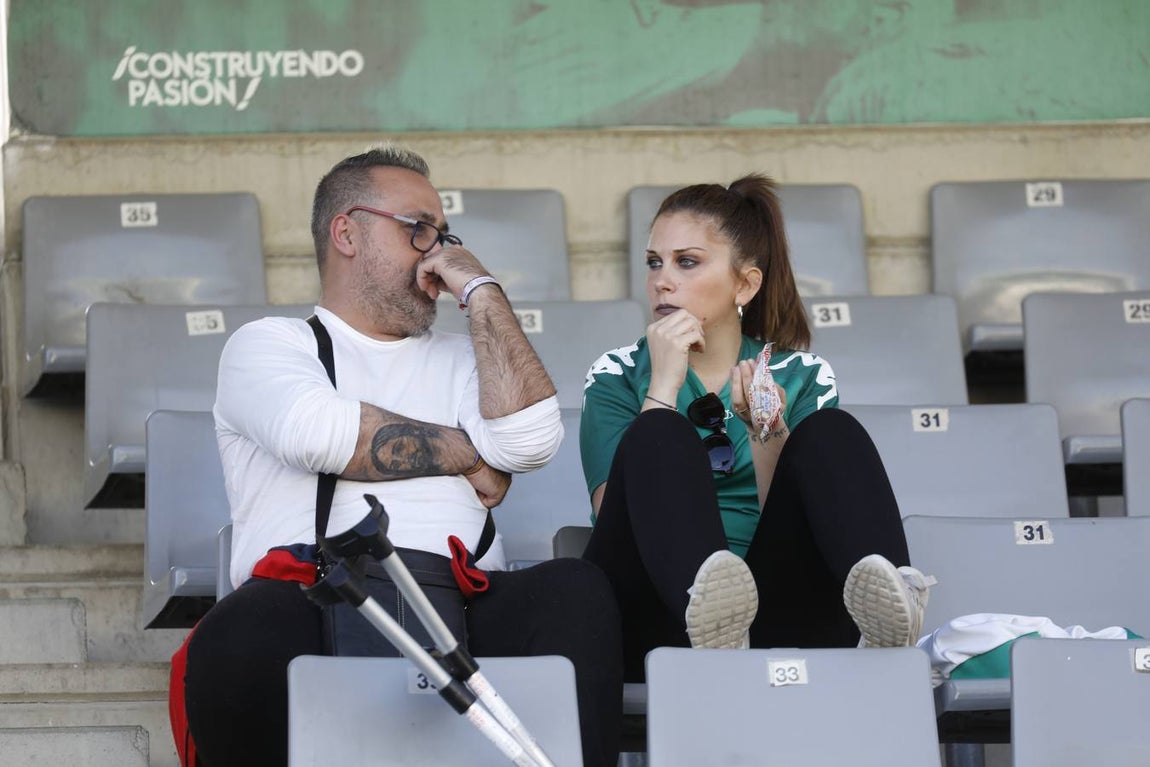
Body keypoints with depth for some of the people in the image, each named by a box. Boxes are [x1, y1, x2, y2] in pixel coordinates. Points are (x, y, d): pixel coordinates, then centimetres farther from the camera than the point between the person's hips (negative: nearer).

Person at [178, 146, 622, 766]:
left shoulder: (457, 359, 30)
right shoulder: (268, 345, 19)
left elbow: (529, 440, 8)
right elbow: (312, 431, -6)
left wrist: (480, 290, 14)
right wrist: (467, 453, 6)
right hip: (311, 595, -3)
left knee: (577, 591, -31)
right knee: (242, 638, -39)